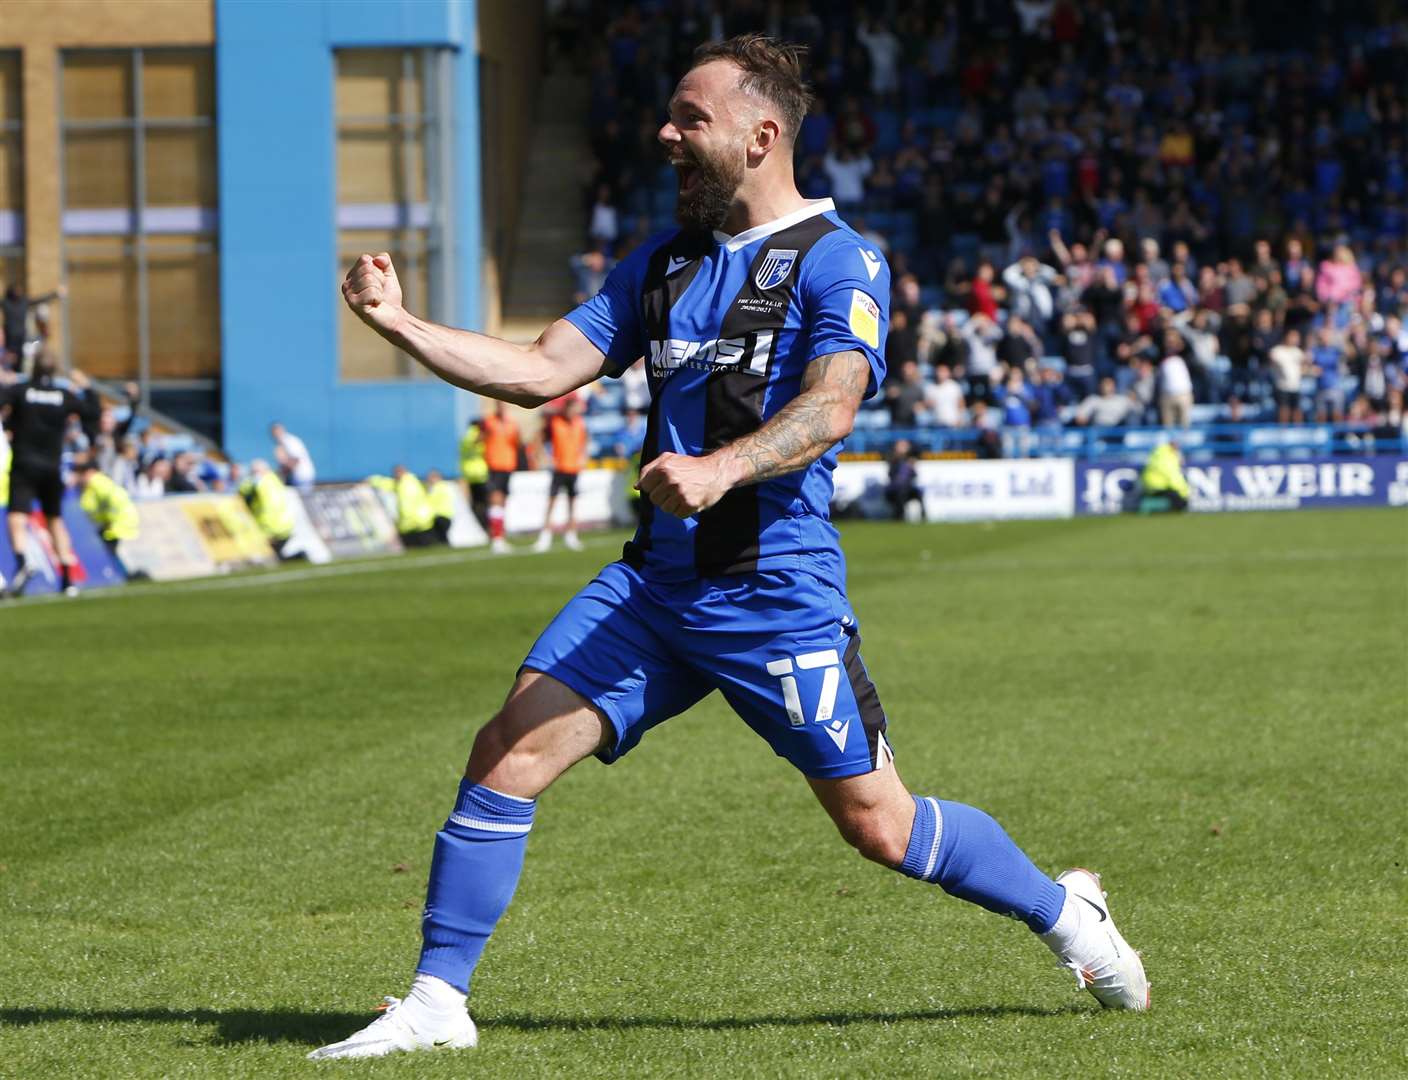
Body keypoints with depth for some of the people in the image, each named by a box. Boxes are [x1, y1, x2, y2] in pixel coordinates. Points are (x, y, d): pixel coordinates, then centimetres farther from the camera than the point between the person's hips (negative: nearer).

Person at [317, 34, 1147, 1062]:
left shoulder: (838, 261, -6)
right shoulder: (662, 262, 14)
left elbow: (830, 407, -21)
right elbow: (543, 370, 10)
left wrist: (720, 469, -38)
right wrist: (399, 322, -2)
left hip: (777, 592, -5)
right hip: (656, 582, 5)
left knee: (878, 823, -1)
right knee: (508, 752, -9)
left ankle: (1063, 909, 24)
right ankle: (437, 1000, -2)